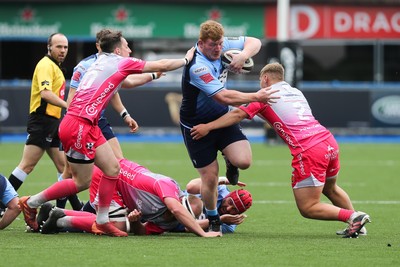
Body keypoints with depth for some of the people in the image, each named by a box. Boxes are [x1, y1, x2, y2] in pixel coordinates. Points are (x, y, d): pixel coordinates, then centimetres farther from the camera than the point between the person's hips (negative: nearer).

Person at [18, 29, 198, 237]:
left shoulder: (103, 63, 20)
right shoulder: (120, 62, -3)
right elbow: (162, 65, 4)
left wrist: (152, 76, 47)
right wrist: (186, 60, 18)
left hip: (88, 126, 9)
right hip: (78, 126, -9)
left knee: (112, 167, 8)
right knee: (82, 182, -3)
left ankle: (102, 222, 11)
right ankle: (31, 203, 7)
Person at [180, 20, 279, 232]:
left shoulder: (222, 45, -9)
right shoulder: (197, 67, -30)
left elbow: (254, 42, 3)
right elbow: (224, 97, -34)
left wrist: (243, 56, -18)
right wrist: (256, 97, -28)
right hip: (196, 126, -5)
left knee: (244, 161, -17)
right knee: (210, 178, -2)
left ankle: (230, 162, 20)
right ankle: (213, 220, 24)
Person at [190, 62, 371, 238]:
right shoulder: (296, 92, 25)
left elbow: (238, 114, -1)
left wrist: (208, 127, 1)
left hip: (309, 151, -7)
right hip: (330, 142, 7)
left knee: (307, 208, -3)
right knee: (330, 189, 33)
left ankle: (353, 217, -15)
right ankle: (356, 221, 27)